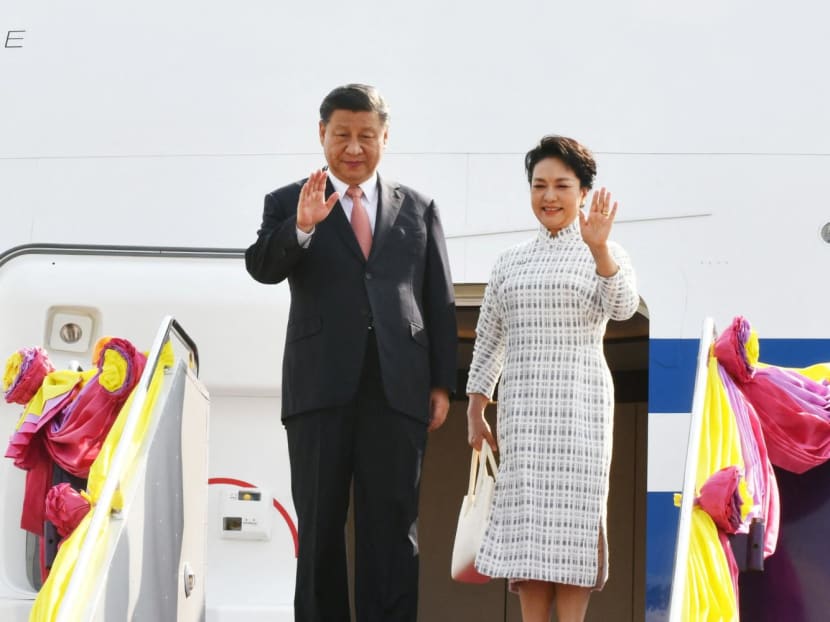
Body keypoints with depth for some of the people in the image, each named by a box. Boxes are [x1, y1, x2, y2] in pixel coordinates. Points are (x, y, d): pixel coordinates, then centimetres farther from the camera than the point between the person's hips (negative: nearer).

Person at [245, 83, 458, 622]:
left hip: (397, 390, 1)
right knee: (319, 527, 4)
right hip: (321, 388, -1)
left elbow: (440, 302, 12)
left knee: (393, 527, 0)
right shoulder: (289, 203, 10)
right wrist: (299, 226, -25)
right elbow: (262, 268, -6)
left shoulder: (418, 209, 14)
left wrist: (443, 384, 3)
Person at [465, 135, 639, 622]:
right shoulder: (510, 263, 13)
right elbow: (488, 341, 16)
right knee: (526, 519, 1)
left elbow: (624, 307, -18)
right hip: (522, 404, 3)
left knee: (572, 516, -4)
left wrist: (598, 247, -32)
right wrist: (475, 413, 12)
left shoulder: (606, 254, 3)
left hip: (579, 402, -3)